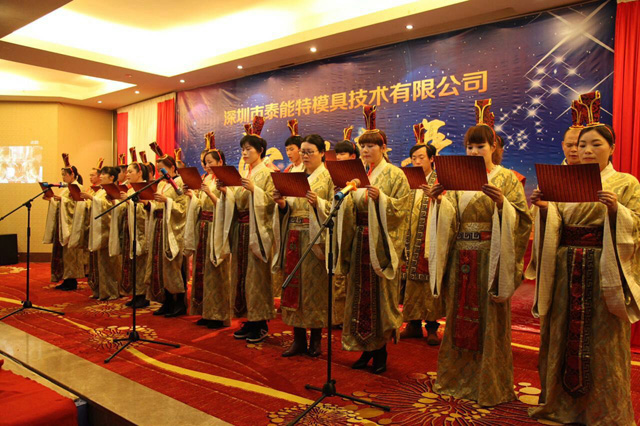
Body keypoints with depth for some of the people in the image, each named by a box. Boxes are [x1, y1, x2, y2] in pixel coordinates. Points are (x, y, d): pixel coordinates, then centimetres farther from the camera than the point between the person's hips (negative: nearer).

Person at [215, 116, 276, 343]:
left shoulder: (267, 173, -3)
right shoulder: (242, 174, 17)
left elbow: (271, 201, -13)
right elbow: (236, 203, 11)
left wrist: (253, 189, -23)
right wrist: (225, 191, -6)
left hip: (257, 229, -7)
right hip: (239, 229, 7)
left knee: (257, 274, -4)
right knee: (240, 272, 8)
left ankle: (261, 323, 5)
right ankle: (249, 320, 18)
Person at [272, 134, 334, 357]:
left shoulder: (329, 176, 3)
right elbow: (287, 208, 13)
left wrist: (318, 203, -21)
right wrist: (281, 203, -7)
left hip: (315, 236, -4)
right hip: (293, 236, 5)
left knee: (315, 284, -2)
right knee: (294, 282, 4)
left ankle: (316, 339, 11)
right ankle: (299, 339, 14)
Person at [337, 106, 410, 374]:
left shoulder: (394, 175, -2)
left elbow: (401, 208, -10)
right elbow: (351, 209, 11)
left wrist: (381, 198, -23)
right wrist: (346, 196, -8)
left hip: (381, 243, -5)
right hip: (359, 241, 5)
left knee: (380, 294, 0)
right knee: (360, 294, 8)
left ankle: (381, 351, 15)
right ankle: (366, 348, 21)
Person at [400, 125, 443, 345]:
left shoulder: (439, 181, 0)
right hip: (412, 241, 5)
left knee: (430, 281, -1)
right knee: (412, 281, 8)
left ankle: (432, 327, 10)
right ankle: (413, 324, 18)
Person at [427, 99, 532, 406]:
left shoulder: (507, 178, 0)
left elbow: (521, 219, -8)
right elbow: (449, 218, 4)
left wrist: (501, 202, -24)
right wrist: (438, 200, -13)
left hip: (490, 257, -4)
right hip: (460, 257, 4)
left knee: (488, 317, 1)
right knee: (459, 314, 10)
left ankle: (490, 386, 17)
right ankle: (459, 377, 26)